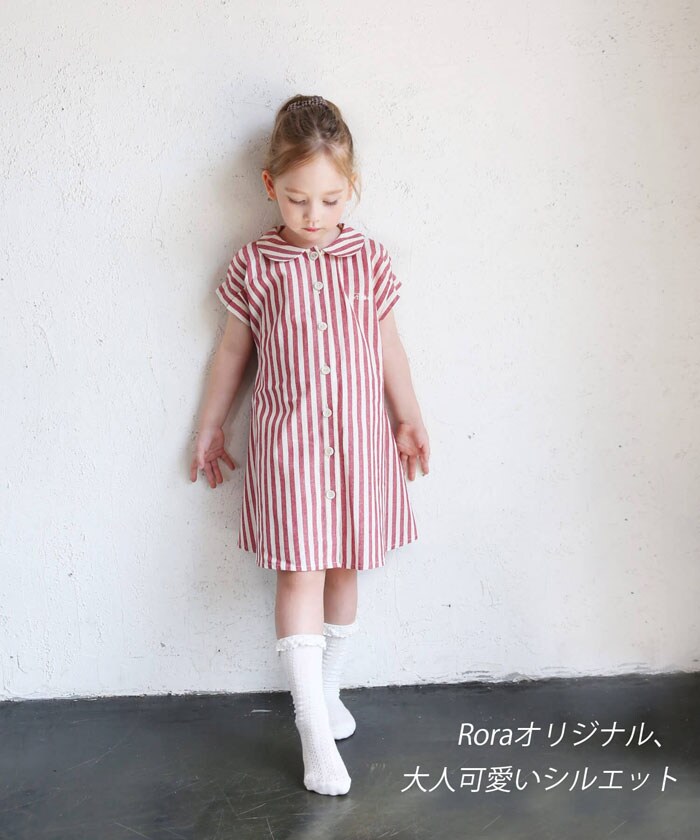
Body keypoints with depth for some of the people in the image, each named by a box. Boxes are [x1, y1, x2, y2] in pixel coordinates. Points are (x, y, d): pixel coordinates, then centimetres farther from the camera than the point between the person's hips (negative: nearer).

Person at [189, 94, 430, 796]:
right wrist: (209, 429, 12)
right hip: (287, 440, -2)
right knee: (299, 574, -5)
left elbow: (387, 345, 10)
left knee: (343, 569, 12)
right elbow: (233, 350, 6)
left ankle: (326, 689, 33)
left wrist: (409, 420, 13)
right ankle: (315, 730, 3)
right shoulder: (254, 265, -4)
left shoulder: (368, 259, 1)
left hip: (359, 437, 3)